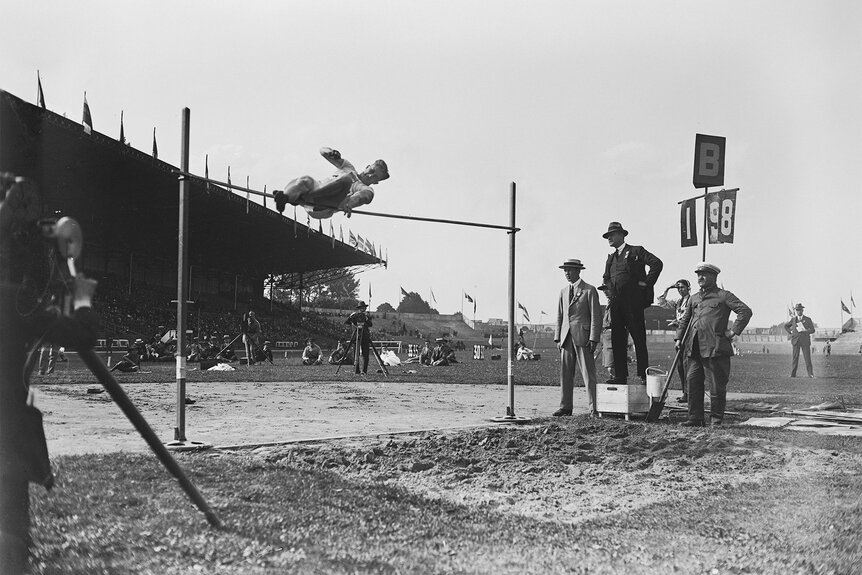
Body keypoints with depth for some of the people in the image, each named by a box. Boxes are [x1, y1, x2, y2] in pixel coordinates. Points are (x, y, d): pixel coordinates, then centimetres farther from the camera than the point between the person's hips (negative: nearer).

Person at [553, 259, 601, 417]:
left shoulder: (589, 291, -1)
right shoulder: (563, 291, 16)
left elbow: (596, 316, -4)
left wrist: (593, 339, -11)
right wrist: (558, 338, 9)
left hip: (583, 337, -5)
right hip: (566, 337, 5)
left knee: (588, 373, -5)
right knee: (565, 373, 5)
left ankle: (594, 408, 0)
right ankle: (565, 407, 11)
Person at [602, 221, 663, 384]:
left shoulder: (636, 251, 2)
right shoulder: (611, 257, 21)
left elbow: (657, 263, -7)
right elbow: (606, 278, 30)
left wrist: (646, 283, -9)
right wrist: (609, 293, 12)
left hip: (633, 301, -6)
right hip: (616, 303, 6)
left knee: (639, 339, -5)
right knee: (617, 340, 3)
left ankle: (644, 375, -2)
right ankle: (620, 375, 7)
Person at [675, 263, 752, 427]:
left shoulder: (724, 296, 4)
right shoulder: (693, 298, 21)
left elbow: (745, 311, -3)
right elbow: (684, 319, 26)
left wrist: (733, 331, -8)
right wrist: (679, 338, 14)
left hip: (715, 347, -5)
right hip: (693, 348, 5)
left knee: (717, 385, 0)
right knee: (693, 383, 3)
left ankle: (716, 418, 10)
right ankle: (695, 418, 8)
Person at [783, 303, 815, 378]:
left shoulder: (808, 319, 6)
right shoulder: (793, 319, 11)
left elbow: (812, 330, 2)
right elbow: (785, 326, 24)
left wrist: (804, 332, -13)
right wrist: (791, 332, 9)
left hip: (805, 341, -1)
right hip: (796, 340, 1)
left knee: (807, 357, -5)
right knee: (795, 357, -1)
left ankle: (810, 374, -3)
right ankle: (792, 374, 0)